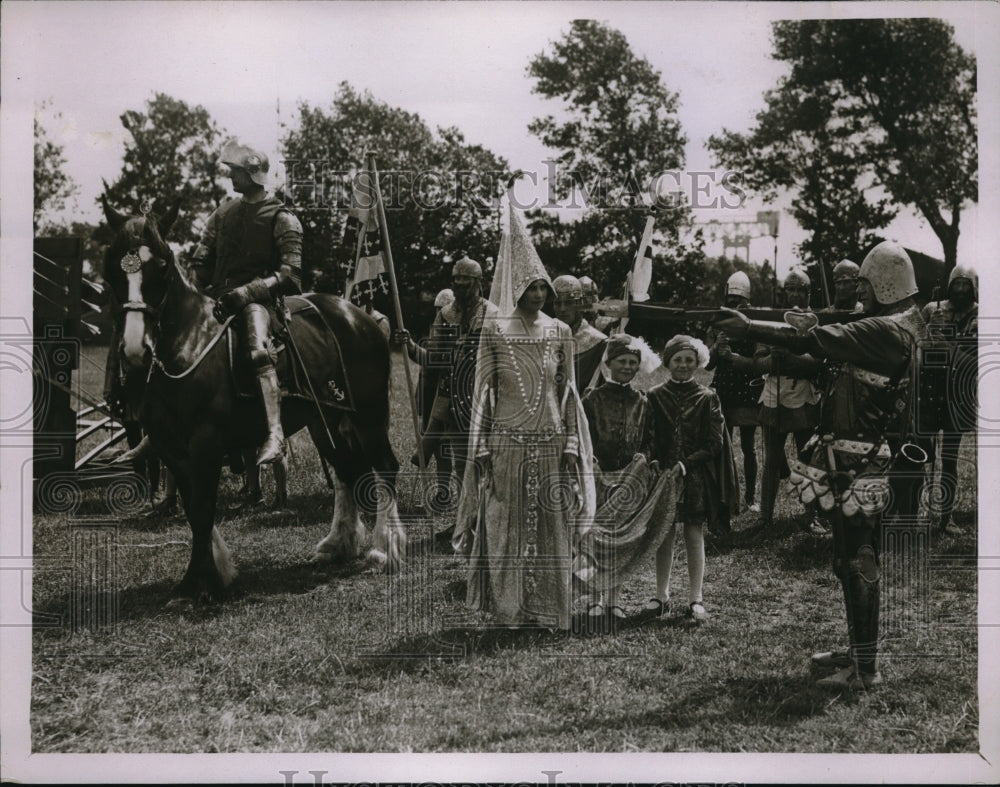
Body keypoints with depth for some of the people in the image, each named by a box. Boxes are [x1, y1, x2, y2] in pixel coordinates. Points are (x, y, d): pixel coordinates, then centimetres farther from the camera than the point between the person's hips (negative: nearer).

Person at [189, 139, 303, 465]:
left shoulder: (281, 218, 1)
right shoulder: (222, 213, 19)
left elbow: (291, 273, -10)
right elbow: (201, 263, 19)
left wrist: (245, 292, -20)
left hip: (260, 299, -7)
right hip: (221, 299, 7)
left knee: (259, 350, -36)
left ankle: (274, 435, -46)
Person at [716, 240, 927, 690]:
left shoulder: (887, 331, -19)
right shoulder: (899, 326, 13)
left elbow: (818, 341, -24)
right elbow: (833, 350, 11)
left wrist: (748, 328, -20)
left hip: (863, 471, -10)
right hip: (861, 467, 10)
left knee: (859, 564, -4)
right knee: (854, 561, 18)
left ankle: (865, 669, 2)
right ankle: (859, 648, 30)